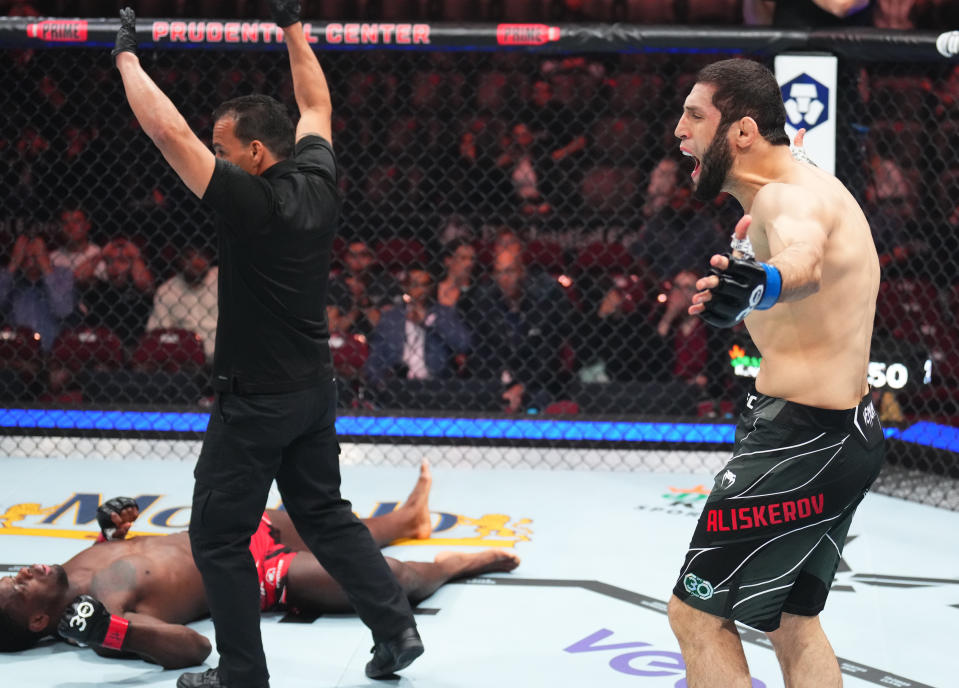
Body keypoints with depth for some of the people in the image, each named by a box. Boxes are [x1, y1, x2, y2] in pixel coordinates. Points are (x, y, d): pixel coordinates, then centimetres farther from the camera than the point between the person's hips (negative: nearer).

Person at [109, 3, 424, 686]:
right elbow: (317, 104, 17)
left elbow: (167, 128, -20)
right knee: (326, 515, 21)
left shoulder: (250, 200, -21)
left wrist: (128, 56, -9)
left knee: (218, 538, 4)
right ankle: (397, 626, 18)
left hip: (255, 401, -8)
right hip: (315, 391, 8)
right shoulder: (317, 184, -1)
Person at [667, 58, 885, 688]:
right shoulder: (813, 188, 12)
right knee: (794, 622, 21)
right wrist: (751, 242, 52)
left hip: (802, 435, -11)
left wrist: (761, 283, -68)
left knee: (698, 615, -6)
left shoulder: (790, 196, -21)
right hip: (849, 430, 11)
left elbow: (804, 259, -47)